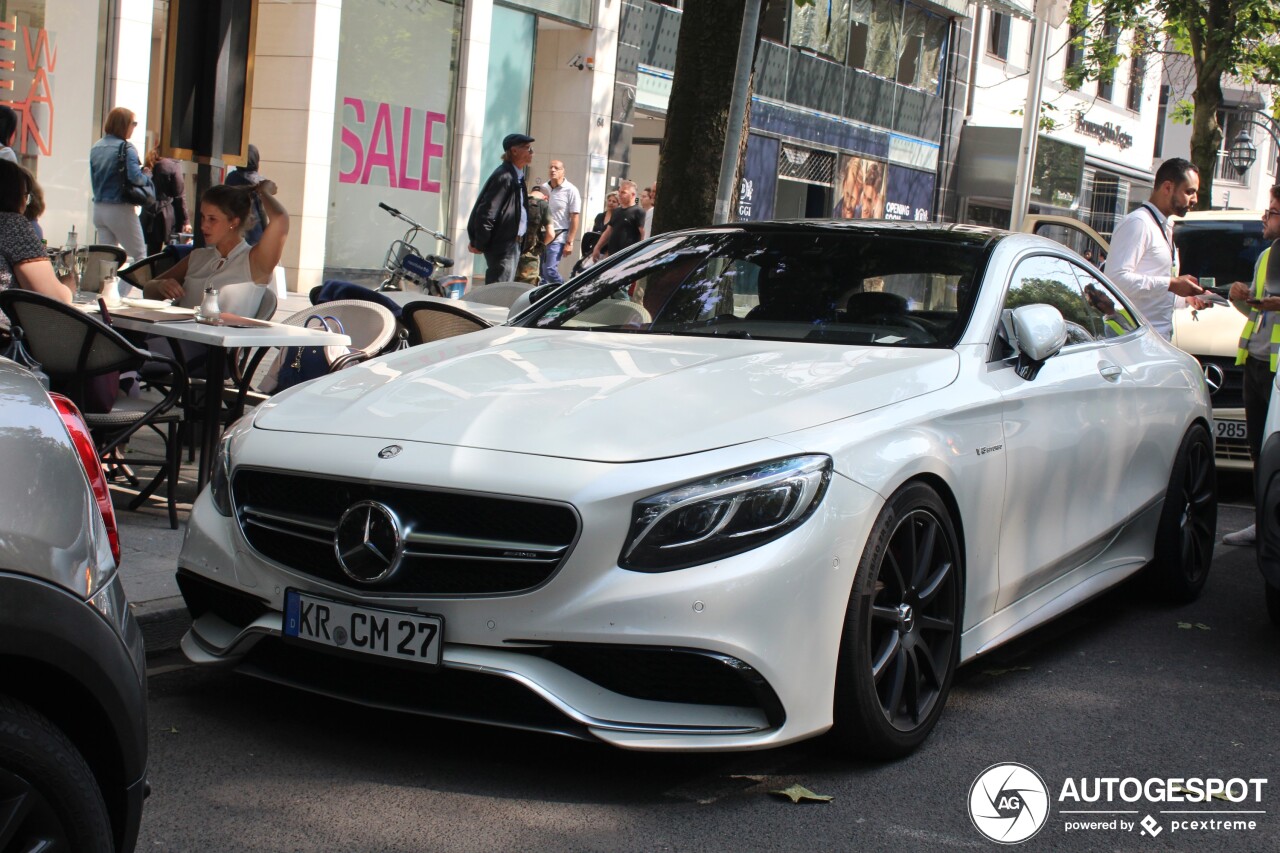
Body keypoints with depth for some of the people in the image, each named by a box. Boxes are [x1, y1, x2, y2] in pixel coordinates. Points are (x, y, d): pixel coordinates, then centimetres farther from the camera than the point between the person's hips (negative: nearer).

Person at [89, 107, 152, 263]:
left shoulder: (96, 147, 11)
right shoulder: (126, 148, -11)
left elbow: (94, 179, 15)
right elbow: (135, 177, -22)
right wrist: (148, 180, -4)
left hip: (99, 208, 7)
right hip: (120, 209, -7)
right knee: (140, 256, 1)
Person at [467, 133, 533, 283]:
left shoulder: (517, 176, 14)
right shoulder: (504, 176, -16)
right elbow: (487, 212, -19)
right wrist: (478, 245, -17)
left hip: (513, 243, 10)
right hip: (502, 244, -10)